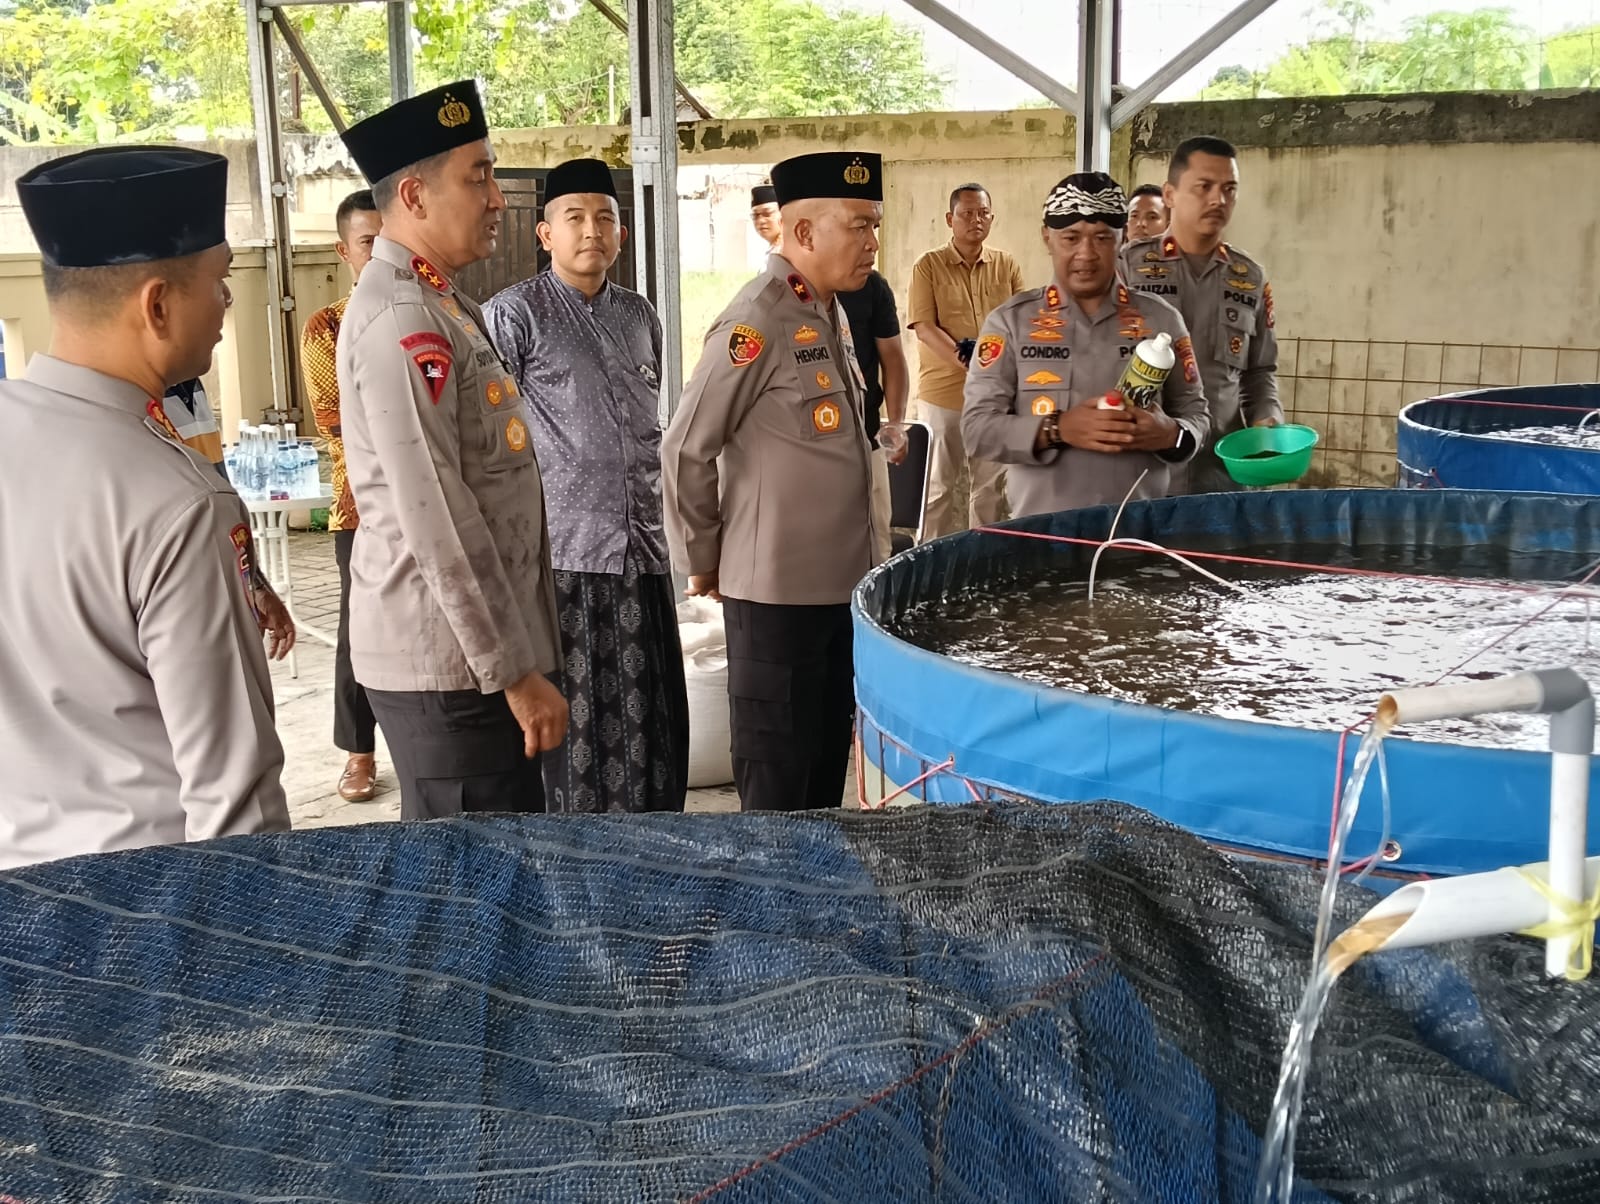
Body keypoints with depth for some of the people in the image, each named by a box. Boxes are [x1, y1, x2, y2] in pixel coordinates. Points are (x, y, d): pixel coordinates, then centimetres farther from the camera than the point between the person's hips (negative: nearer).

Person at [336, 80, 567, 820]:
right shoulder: (400, 320, -18)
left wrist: (516, 655, 20)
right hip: (450, 661, -9)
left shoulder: (437, 305, 13)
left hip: (462, 652, 9)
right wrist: (515, 671, -20)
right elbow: (436, 522, -23)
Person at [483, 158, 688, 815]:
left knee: (648, 716, 8)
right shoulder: (514, 314, -3)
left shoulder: (640, 317, 16)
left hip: (641, 547, 5)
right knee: (570, 718, 0)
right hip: (559, 552, -5)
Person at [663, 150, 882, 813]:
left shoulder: (830, 312, 11)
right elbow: (686, 450, -15)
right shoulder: (757, 323, -17)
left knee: (829, 759, 17)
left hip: (841, 580, 8)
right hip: (776, 591, -8)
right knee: (777, 776, 4)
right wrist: (701, 561, -6)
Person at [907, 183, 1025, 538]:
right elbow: (924, 327, -9)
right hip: (942, 391, -2)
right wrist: (965, 361, -21)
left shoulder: (1007, 266, 8)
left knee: (991, 485, 9)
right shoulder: (928, 266, -1)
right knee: (938, 486, 5)